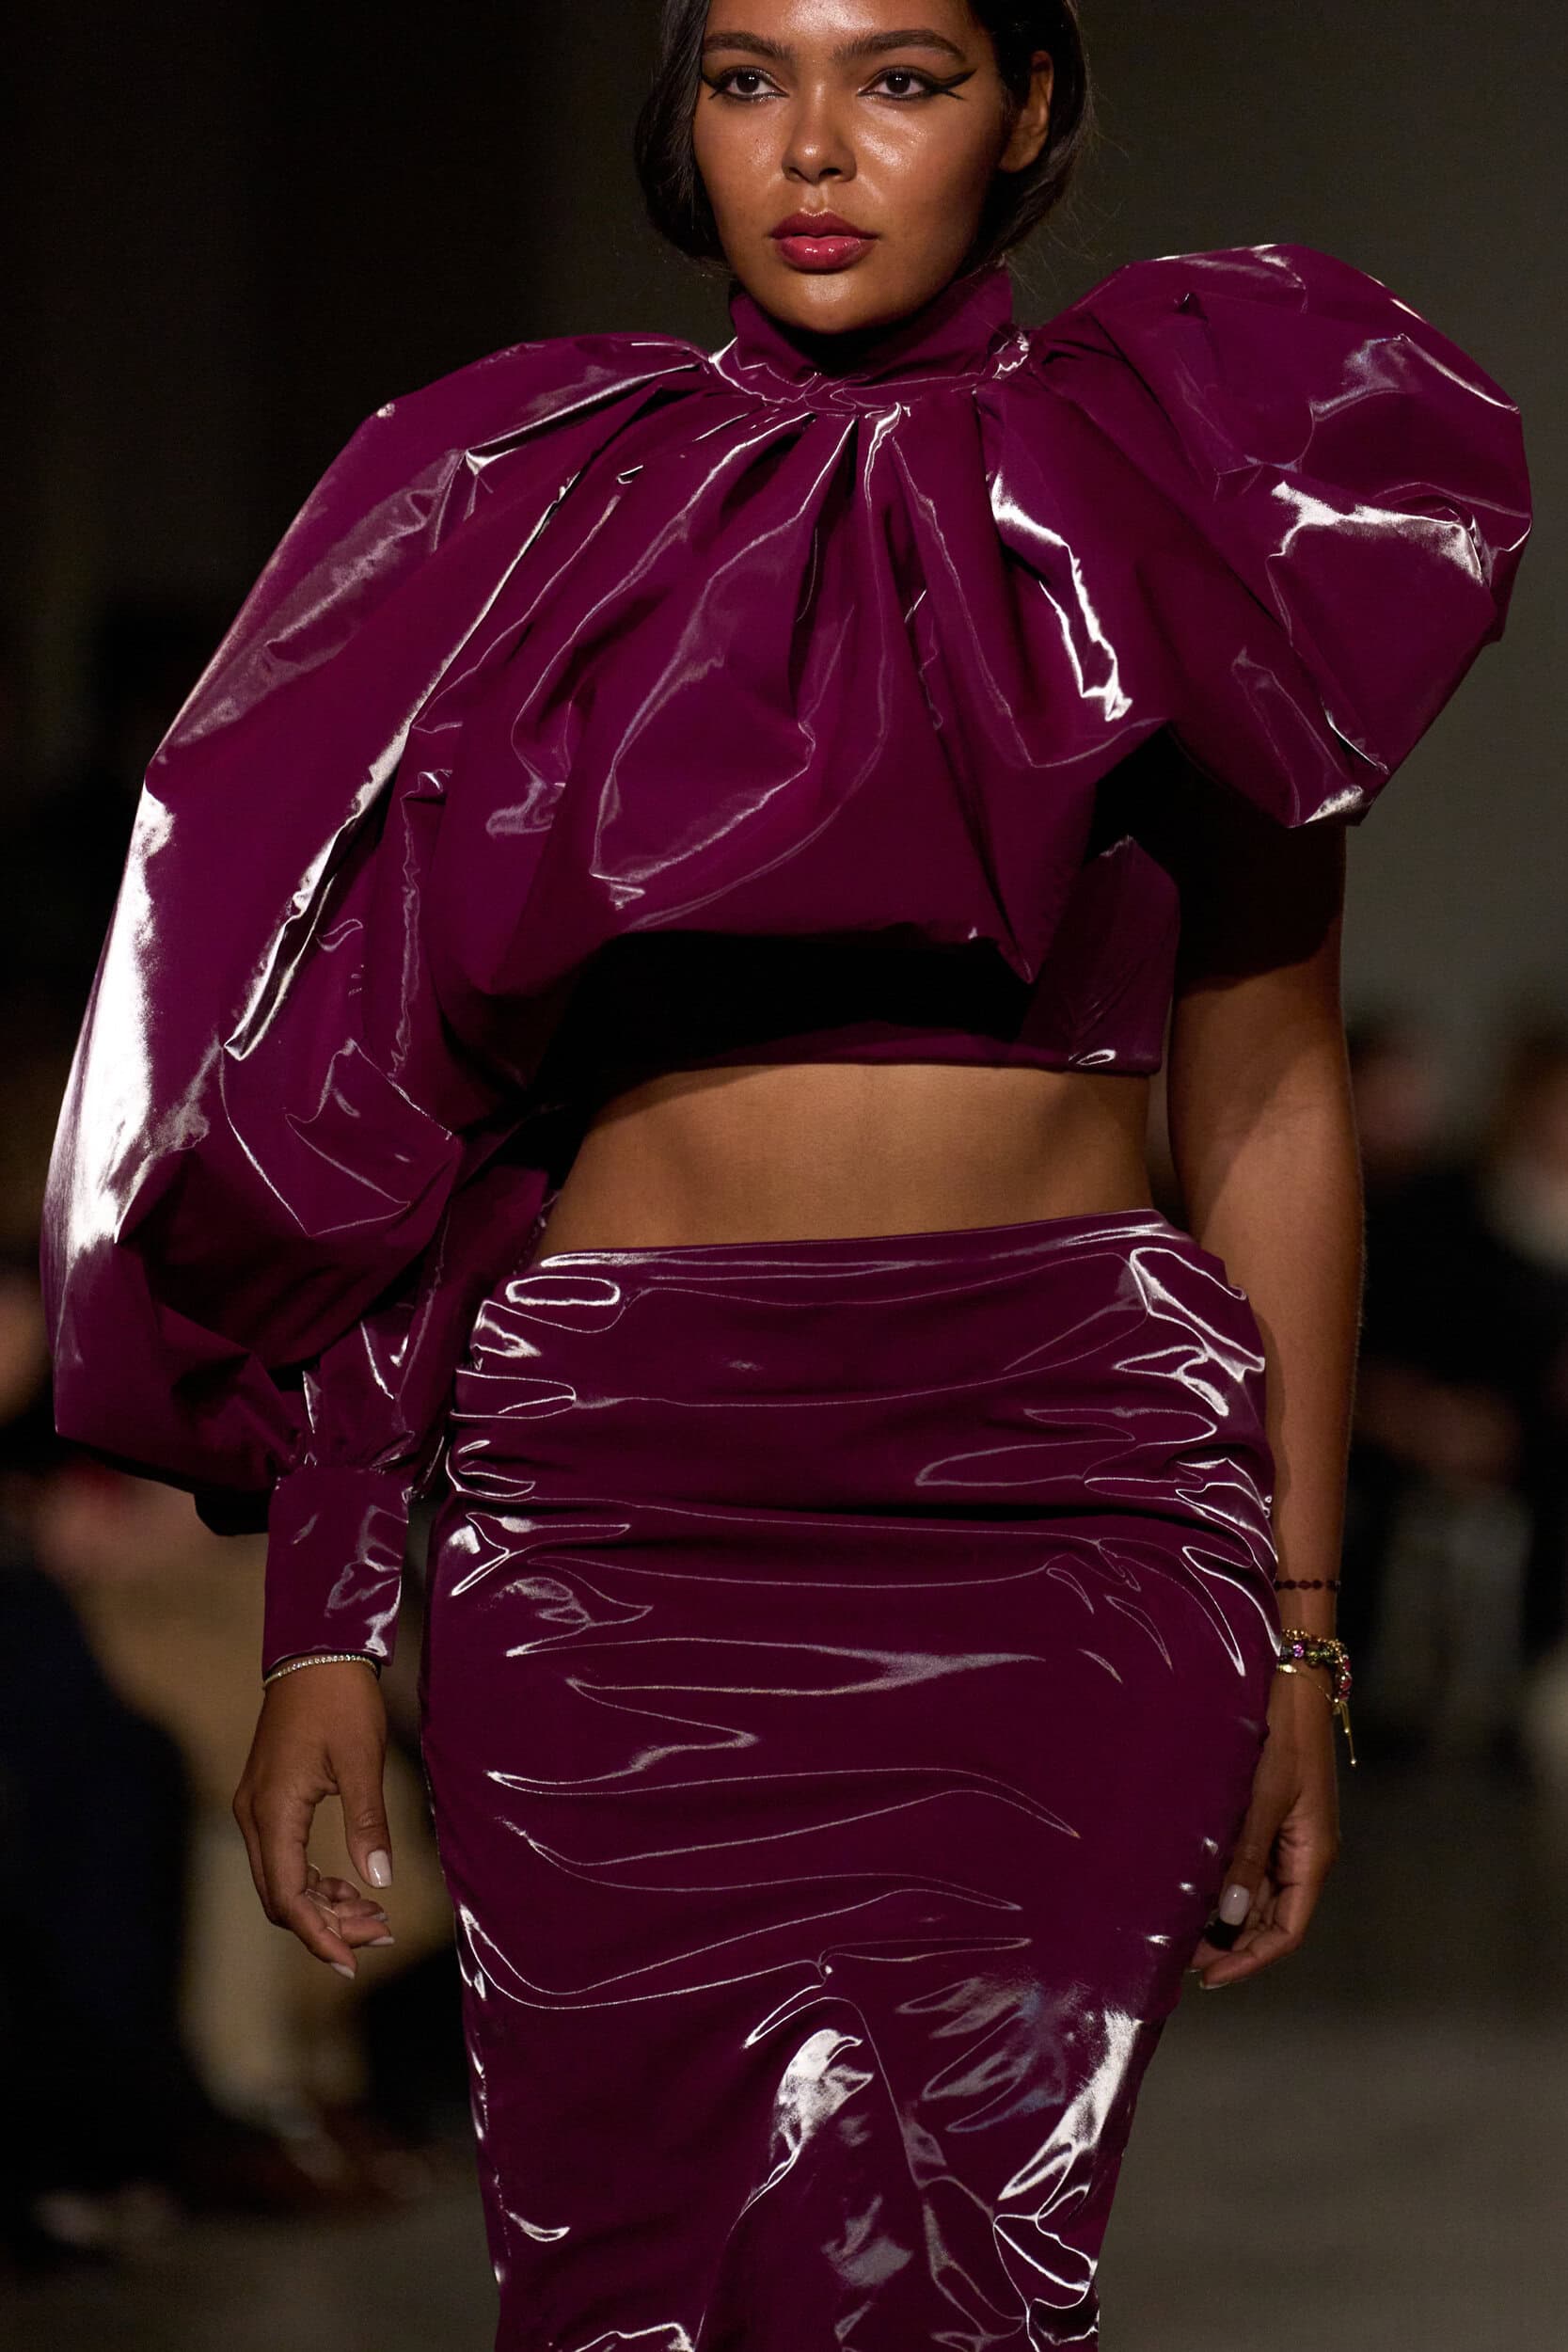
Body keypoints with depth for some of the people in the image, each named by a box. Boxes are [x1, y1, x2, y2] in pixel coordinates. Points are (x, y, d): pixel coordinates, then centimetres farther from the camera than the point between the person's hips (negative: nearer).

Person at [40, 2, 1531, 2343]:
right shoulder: (532, 516, 8)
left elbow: (1266, 1104, 9)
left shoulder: (1170, 522, 7)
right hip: (617, 1515, 1)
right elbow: (368, 1127, 8)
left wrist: (1297, 1624, 5)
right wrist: (323, 1614, 2)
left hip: (1061, 1517, -1)